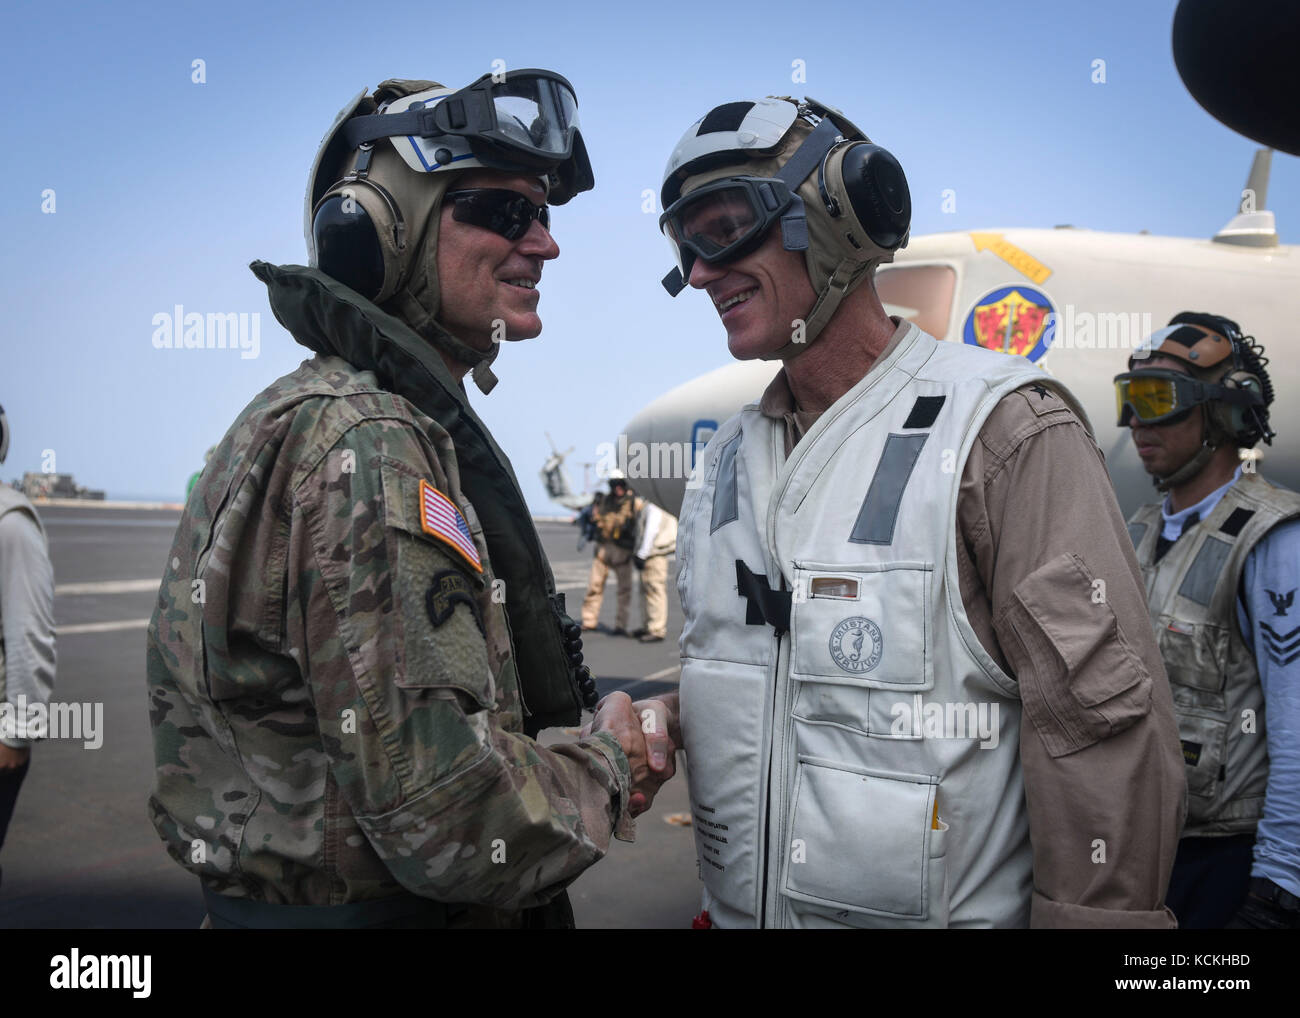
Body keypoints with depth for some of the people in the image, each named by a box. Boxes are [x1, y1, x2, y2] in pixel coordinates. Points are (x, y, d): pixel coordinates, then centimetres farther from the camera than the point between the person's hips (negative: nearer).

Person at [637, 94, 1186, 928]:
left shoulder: (1005, 428, -16)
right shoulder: (732, 454, 6)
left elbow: (1104, 725, -18)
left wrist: (1092, 914, -18)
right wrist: (667, 720, 0)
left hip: (949, 909, -6)